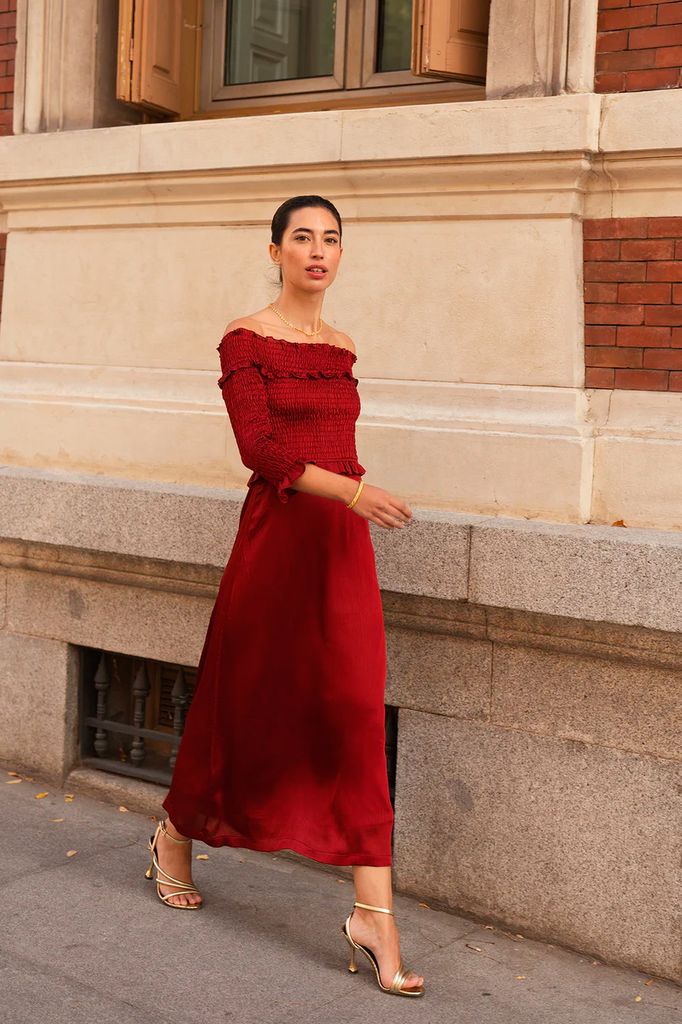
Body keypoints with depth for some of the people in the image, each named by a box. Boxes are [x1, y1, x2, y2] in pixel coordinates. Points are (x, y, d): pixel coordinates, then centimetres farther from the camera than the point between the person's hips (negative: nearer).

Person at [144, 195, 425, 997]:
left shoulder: (342, 349, 13)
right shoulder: (246, 339, -4)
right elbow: (259, 449, -15)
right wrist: (352, 489, -26)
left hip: (342, 542, 5)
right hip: (275, 537, -5)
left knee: (356, 715, -2)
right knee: (242, 701, 8)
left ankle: (373, 915, -1)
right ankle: (175, 837, 36)